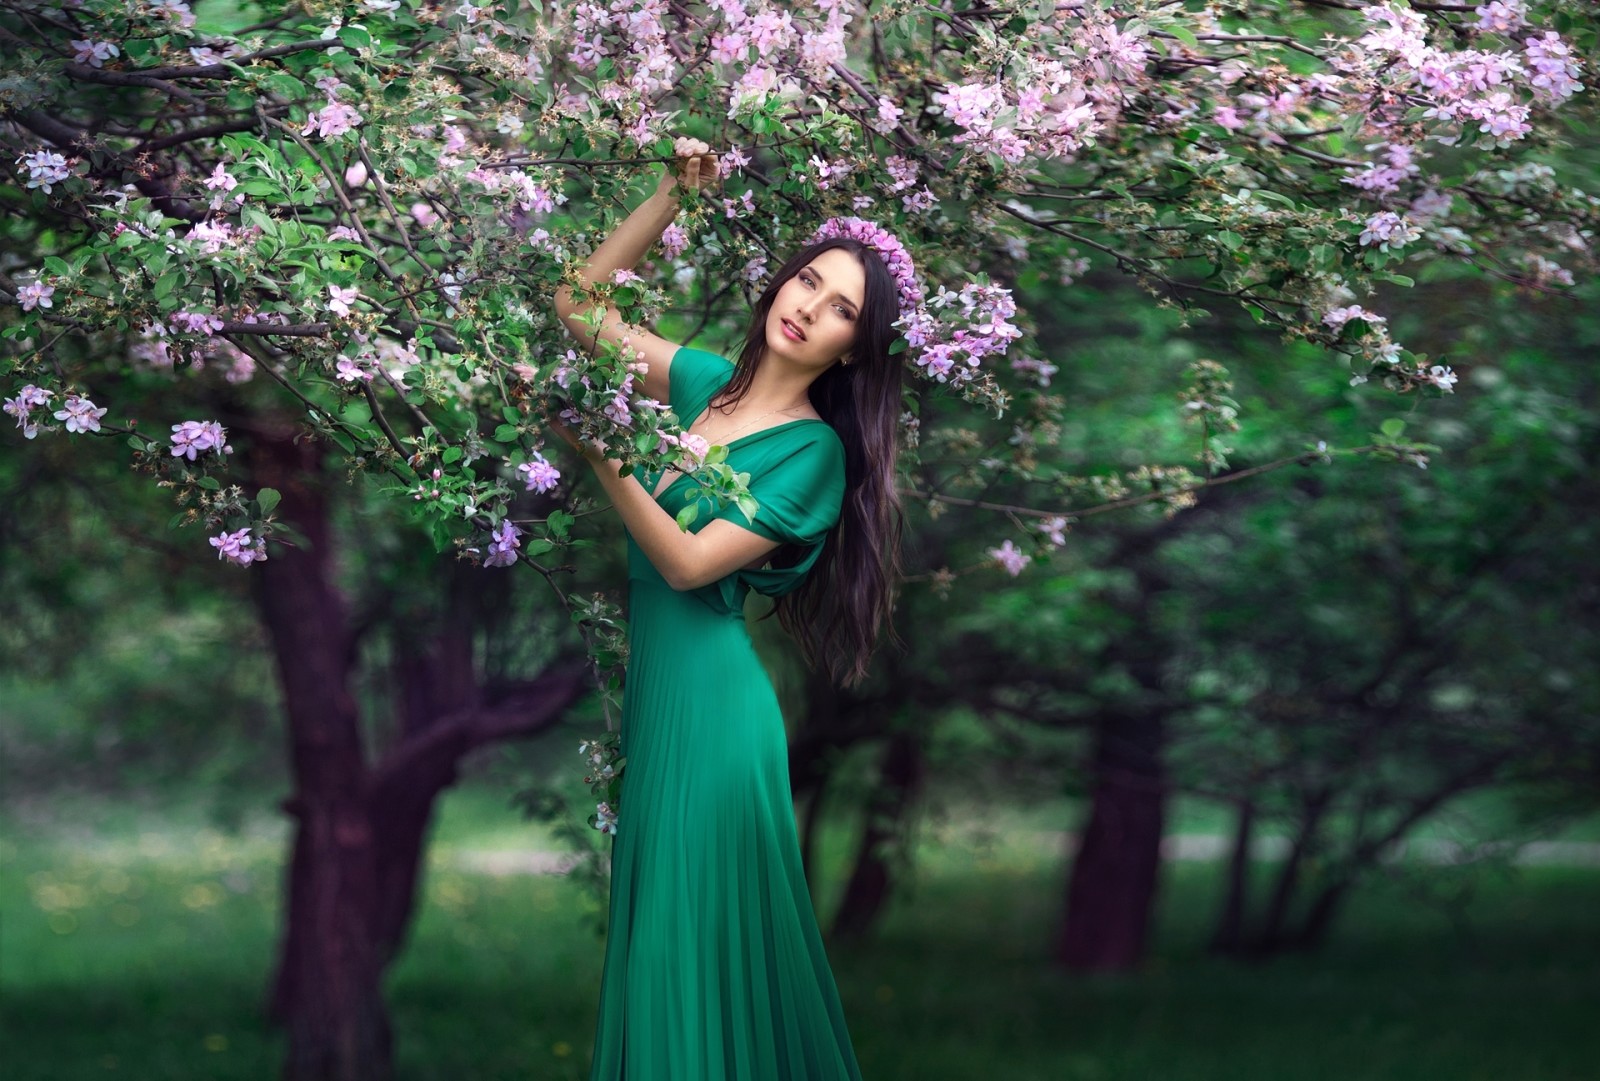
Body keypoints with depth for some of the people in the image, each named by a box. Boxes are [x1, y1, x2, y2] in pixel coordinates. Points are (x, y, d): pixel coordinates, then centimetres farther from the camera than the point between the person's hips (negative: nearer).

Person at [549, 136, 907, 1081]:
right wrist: (673, 197, 0)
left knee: (697, 945, 0)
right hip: (653, 684, 7)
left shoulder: (814, 454, -10)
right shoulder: (707, 382, 7)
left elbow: (688, 563, -18)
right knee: (654, 926, 14)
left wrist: (601, 450, -25)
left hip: (708, 700, -6)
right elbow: (580, 304, 9)